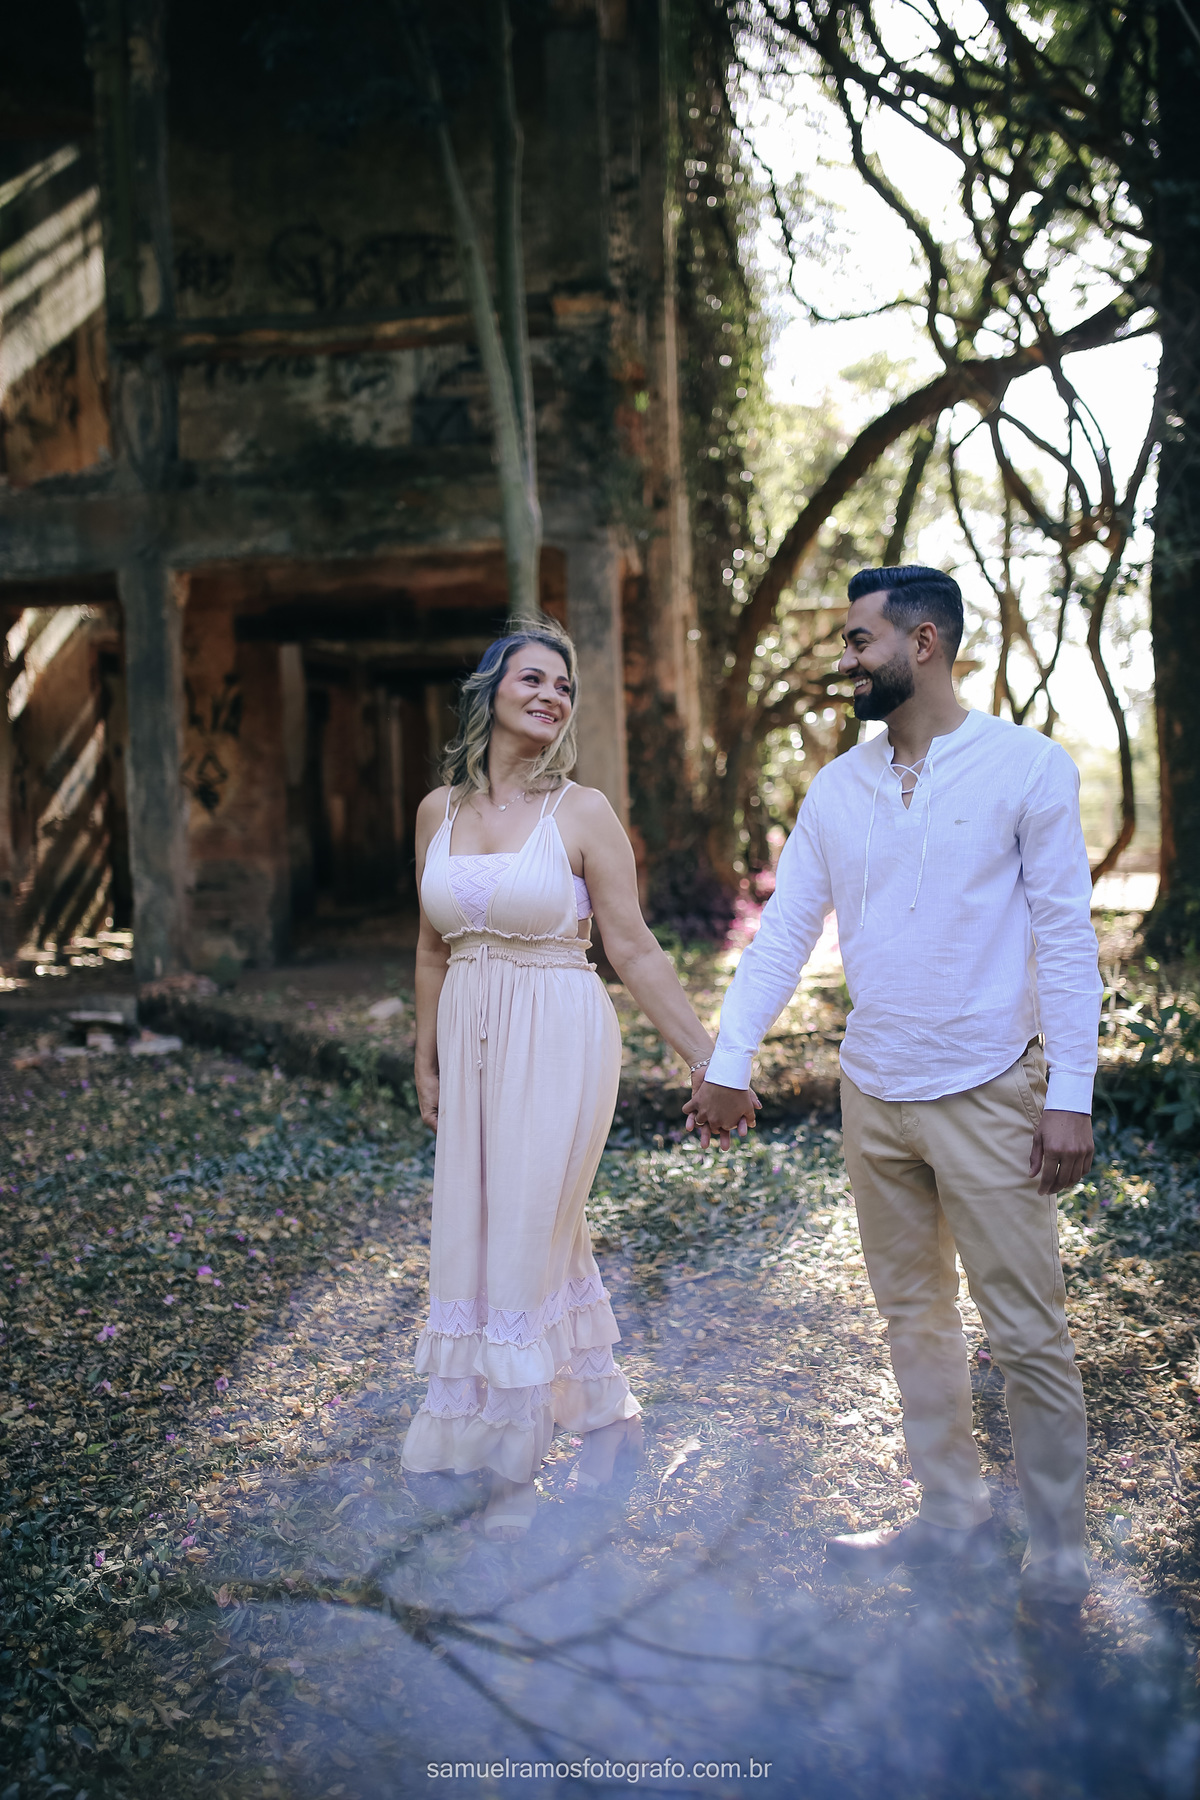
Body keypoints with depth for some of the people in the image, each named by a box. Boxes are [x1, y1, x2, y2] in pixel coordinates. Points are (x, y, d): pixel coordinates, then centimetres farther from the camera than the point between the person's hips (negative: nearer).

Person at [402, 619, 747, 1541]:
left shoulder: (582, 811, -8)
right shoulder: (440, 810, 6)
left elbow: (635, 951, -6)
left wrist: (708, 1057, -8)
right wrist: (426, 1058, 18)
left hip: (558, 1041, -5)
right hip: (472, 1039, 5)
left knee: (528, 1239, -1)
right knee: (501, 1237, 12)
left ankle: (517, 1466, 16)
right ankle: (608, 1414, 32)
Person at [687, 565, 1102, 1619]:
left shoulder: (1027, 767, -7)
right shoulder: (837, 788, 7)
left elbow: (1066, 936, -9)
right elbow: (783, 933, 9)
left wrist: (1071, 1096, -13)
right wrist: (728, 1062, 4)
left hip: (987, 1094, -5)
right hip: (872, 1095, 5)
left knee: (1028, 1332, 0)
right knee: (913, 1316, 14)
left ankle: (1059, 1551, 14)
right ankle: (952, 1516, 28)